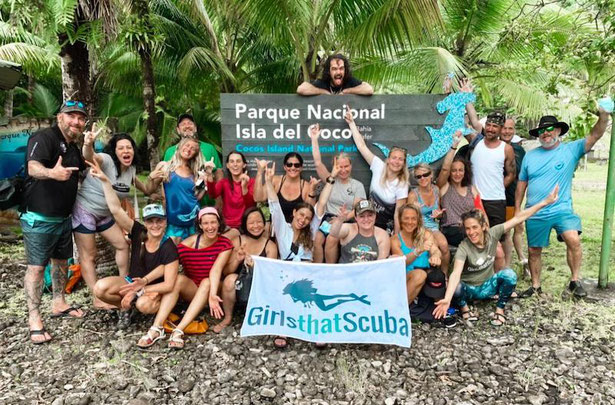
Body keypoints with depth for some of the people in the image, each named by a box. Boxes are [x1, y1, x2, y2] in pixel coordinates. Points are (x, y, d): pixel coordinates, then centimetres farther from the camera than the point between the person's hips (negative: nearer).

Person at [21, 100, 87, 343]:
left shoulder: (74, 148, 12)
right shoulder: (44, 138, -15)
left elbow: (80, 175, 29)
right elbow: (33, 168, -33)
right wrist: (52, 172, -54)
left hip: (63, 217, 8)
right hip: (39, 217, -8)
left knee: (61, 261, 16)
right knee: (36, 266, -6)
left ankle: (58, 304, 31)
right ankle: (34, 320, -2)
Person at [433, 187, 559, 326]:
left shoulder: (492, 234, -14)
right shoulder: (463, 248, -26)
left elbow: (518, 218, -15)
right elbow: (456, 274, -40)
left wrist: (545, 202, -19)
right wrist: (447, 299, -55)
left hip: (487, 286, 3)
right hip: (469, 288, -3)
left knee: (509, 274, -27)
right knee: (455, 287, -37)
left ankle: (500, 309, -3)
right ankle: (464, 307, -2)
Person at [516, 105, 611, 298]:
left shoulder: (571, 150, 0)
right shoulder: (530, 156, 6)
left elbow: (595, 135, -13)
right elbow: (521, 183, 10)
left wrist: (603, 116, -32)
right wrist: (517, 209, 8)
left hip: (562, 210, -3)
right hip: (535, 214, 3)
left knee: (574, 240, -26)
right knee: (534, 251, 11)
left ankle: (575, 281, -6)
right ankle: (535, 286, 30)